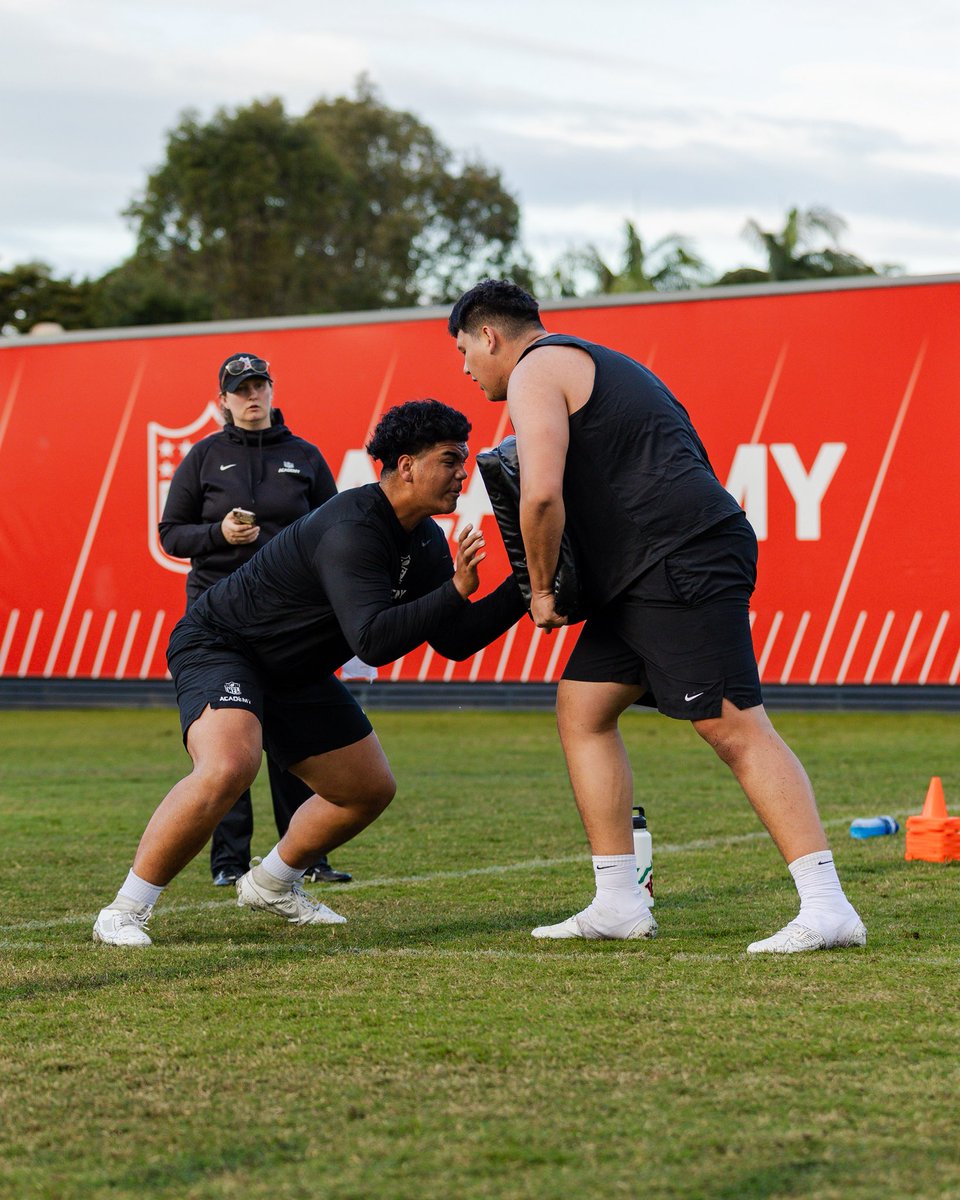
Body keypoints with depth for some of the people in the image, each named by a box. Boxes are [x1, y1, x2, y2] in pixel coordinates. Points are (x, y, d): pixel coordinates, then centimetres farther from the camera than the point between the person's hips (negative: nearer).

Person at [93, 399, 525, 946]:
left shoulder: (424, 541, 0)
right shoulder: (352, 530, -31)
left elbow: (453, 640, 1)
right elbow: (373, 642, -39)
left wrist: (522, 589, -10)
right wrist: (455, 591, -41)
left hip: (296, 672, 10)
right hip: (218, 647, -10)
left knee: (371, 788, 11)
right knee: (229, 768, -34)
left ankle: (270, 884, 34)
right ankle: (125, 910, -23)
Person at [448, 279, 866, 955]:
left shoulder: (535, 371, -3)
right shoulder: (593, 364, 28)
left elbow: (542, 494, -17)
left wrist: (542, 588, -4)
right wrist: (573, 585, 22)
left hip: (683, 562, -10)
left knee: (735, 727, -14)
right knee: (582, 708, 12)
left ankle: (827, 906, -19)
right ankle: (620, 904, 11)